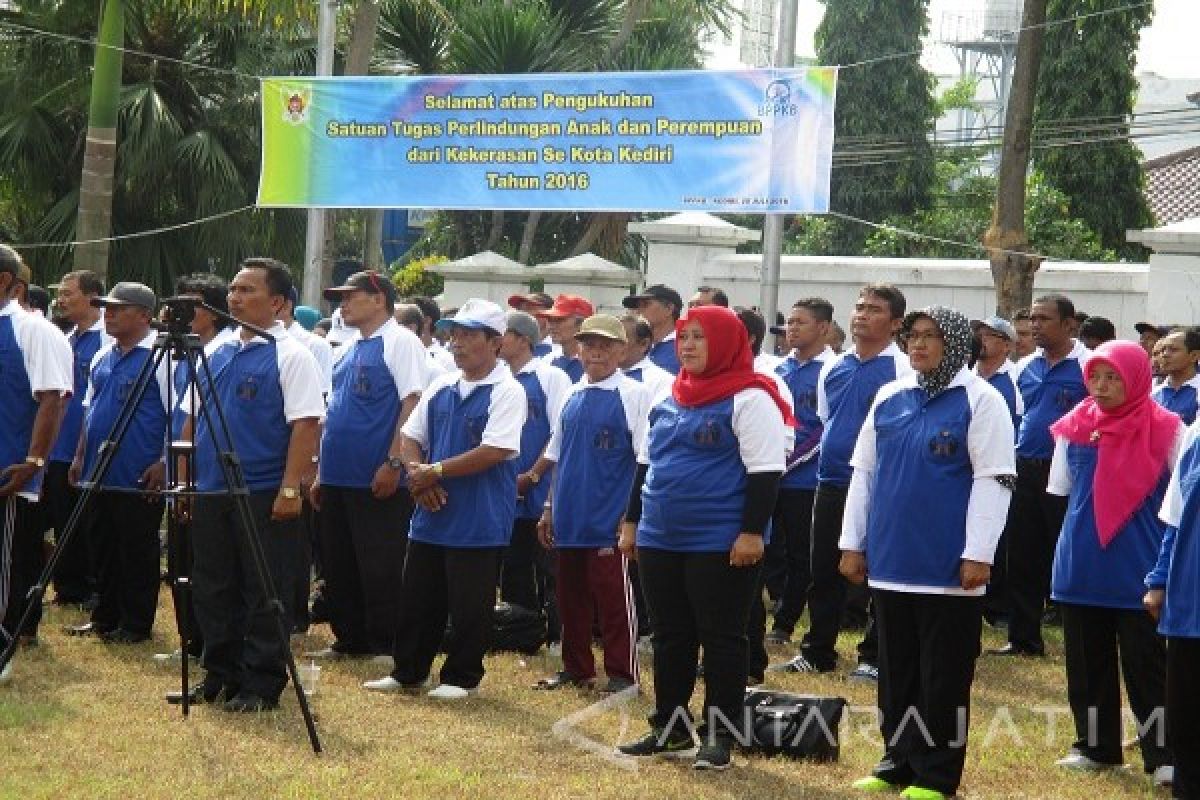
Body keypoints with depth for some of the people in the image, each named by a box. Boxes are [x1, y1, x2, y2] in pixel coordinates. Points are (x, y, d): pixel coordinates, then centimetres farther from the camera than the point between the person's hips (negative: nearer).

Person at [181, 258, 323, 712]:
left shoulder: (291, 357, -7)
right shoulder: (217, 355, 13)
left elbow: (305, 425, -14)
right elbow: (192, 421, 19)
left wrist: (290, 488, -20)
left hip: (265, 496, -7)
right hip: (210, 491, 7)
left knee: (264, 593, 0)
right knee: (212, 589, 12)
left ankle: (262, 686, 6)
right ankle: (219, 675, 22)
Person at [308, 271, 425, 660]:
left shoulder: (400, 342, -7)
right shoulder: (347, 348, 17)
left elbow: (413, 403, -15)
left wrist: (393, 463, -21)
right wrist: (321, 473, 18)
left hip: (379, 482, -8)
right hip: (338, 479, 9)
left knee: (380, 569, -3)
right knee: (338, 566, 13)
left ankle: (386, 646, 5)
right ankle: (350, 640, 22)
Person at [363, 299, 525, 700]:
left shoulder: (507, 392, -10)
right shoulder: (440, 388, 11)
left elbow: (494, 451, -20)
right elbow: (410, 437, 14)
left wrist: (436, 471, -15)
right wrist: (418, 476, -7)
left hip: (479, 521, -7)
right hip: (431, 515, 7)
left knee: (469, 605, 2)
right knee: (417, 598, 12)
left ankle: (461, 678, 14)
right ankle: (407, 673, 23)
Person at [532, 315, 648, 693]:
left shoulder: (634, 394, -6)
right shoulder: (572, 397, 12)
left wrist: (632, 514, -13)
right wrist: (550, 508, 16)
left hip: (609, 520, -6)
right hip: (570, 519, 6)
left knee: (613, 597, -1)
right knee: (571, 597, 12)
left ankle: (622, 674, 7)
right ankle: (576, 668, 23)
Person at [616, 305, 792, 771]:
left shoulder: (749, 399, -10)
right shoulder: (670, 398, 12)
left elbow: (764, 471, -14)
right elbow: (647, 463, 21)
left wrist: (752, 531, -19)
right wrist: (632, 521, 19)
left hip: (721, 544, -7)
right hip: (661, 540, 7)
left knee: (721, 639, 0)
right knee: (670, 636, 13)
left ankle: (720, 736, 7)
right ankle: (669, 728, 24)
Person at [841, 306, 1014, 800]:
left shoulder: (980, 401, -7)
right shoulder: (889, 398, 10)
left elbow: (993, 479, -11)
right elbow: (863, 471, 14)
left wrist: (978, 554, -16)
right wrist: (853, 543, 10)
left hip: (948, 568, -5)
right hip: (890, 563, 6)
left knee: (943, 675, 1)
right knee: (896, 670, 13)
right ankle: (898, 760, 23)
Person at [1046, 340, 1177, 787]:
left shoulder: (1164, 430, -7)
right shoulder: (1075, 427, 3)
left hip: (1137, 570, -4)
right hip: (1081, 567, 4)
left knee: (1146, 665, -2)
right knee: (1087, 663, 11)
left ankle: (1163, 755, 3)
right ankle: (1095, 746, 23)